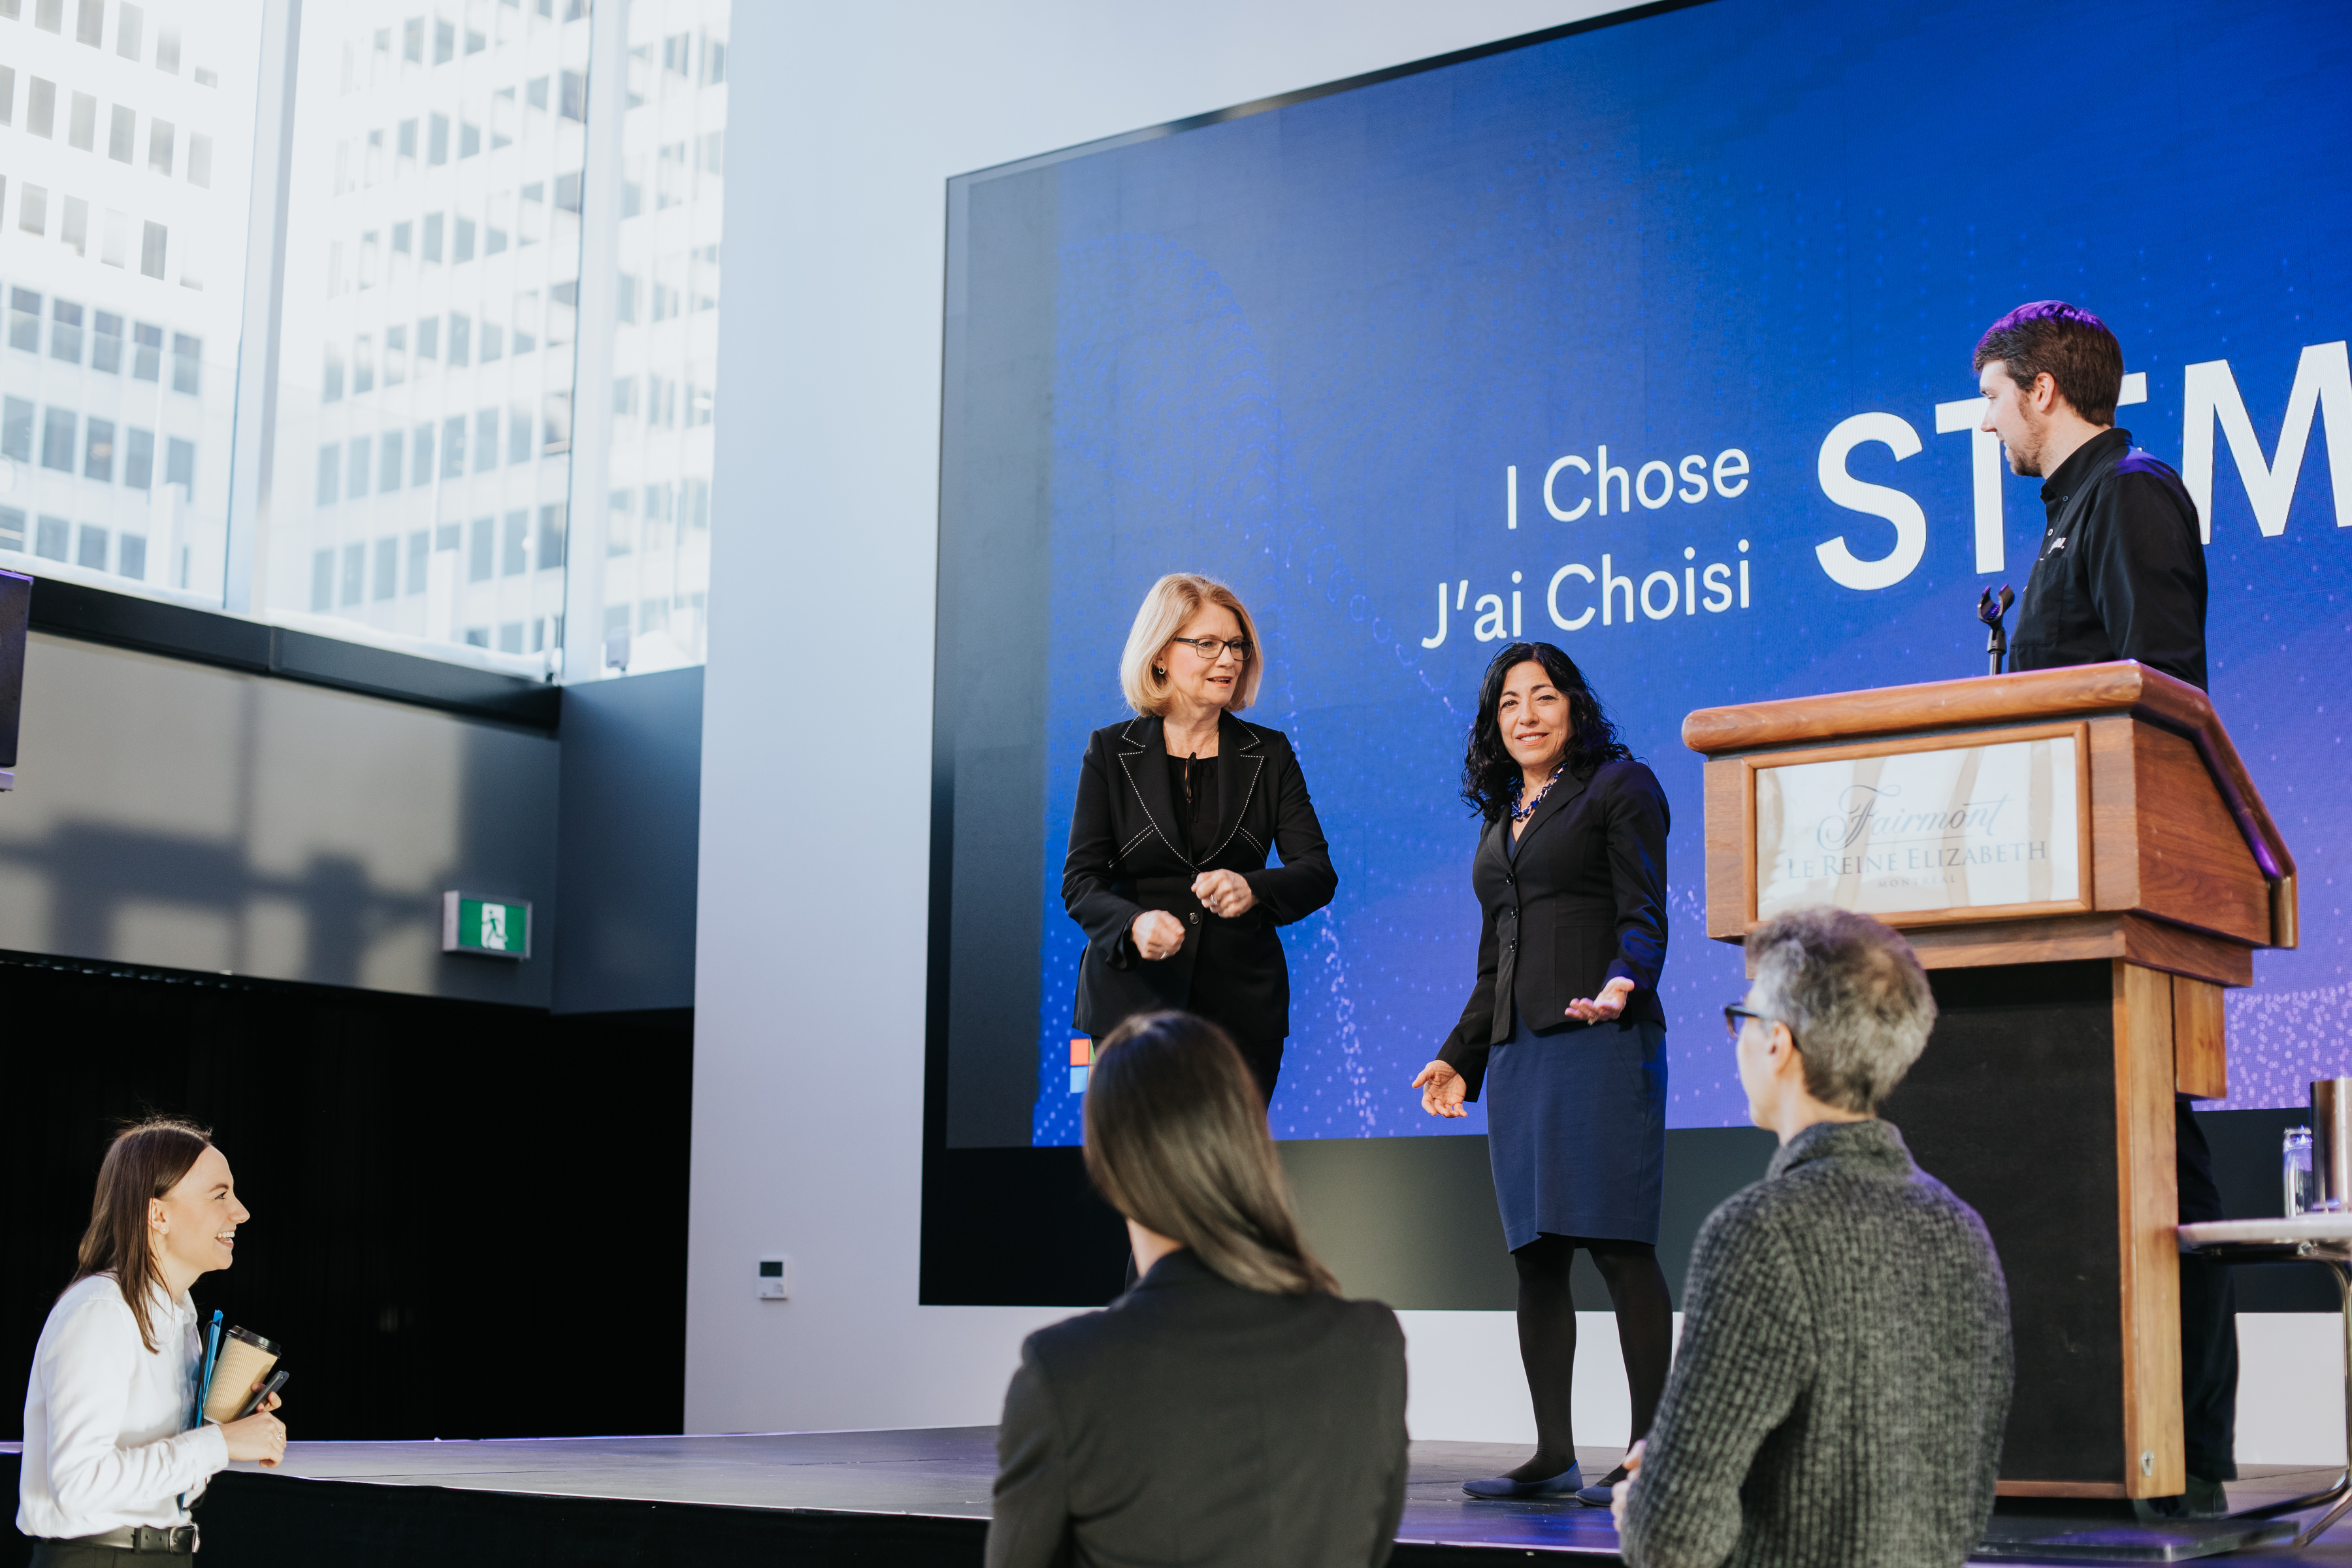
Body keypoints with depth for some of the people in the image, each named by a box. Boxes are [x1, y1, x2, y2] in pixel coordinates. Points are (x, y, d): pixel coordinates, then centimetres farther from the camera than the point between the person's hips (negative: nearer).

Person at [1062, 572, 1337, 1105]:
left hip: (1242, 1011, 1)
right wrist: (1134, 924, -23)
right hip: (1133, 999, -1)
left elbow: (1318, 873, -1)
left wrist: (1253, 890, -23)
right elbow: (1080, 882, -1)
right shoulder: (1111, 752, 6)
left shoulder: (1270, 755, 9)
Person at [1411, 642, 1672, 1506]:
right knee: (1535, 1252, 4)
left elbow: (1645, 914, -7)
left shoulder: (1619, 786, 4)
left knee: (1616, 1239, -11)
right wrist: (1459, 1056, 21)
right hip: (1516, 1052, 7)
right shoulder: (1501, 820, 23)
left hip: (1601, 1043, -7)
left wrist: (1621, 986, -26)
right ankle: (1553, 1454, 7)